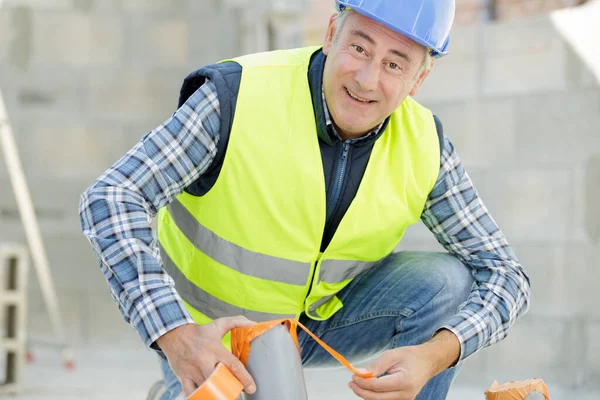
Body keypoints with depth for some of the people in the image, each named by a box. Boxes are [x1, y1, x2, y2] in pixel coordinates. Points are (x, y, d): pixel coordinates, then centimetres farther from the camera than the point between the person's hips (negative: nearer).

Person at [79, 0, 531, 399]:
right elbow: (111, 199, -34)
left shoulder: (423, 146, -18)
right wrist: (175, 334, -48)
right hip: (209, 335, -3)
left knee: (446, 282, -19)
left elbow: (503, 274, -15)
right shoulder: (239, 94, -29)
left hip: (322, 318, 3)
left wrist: (435, 354, -36)